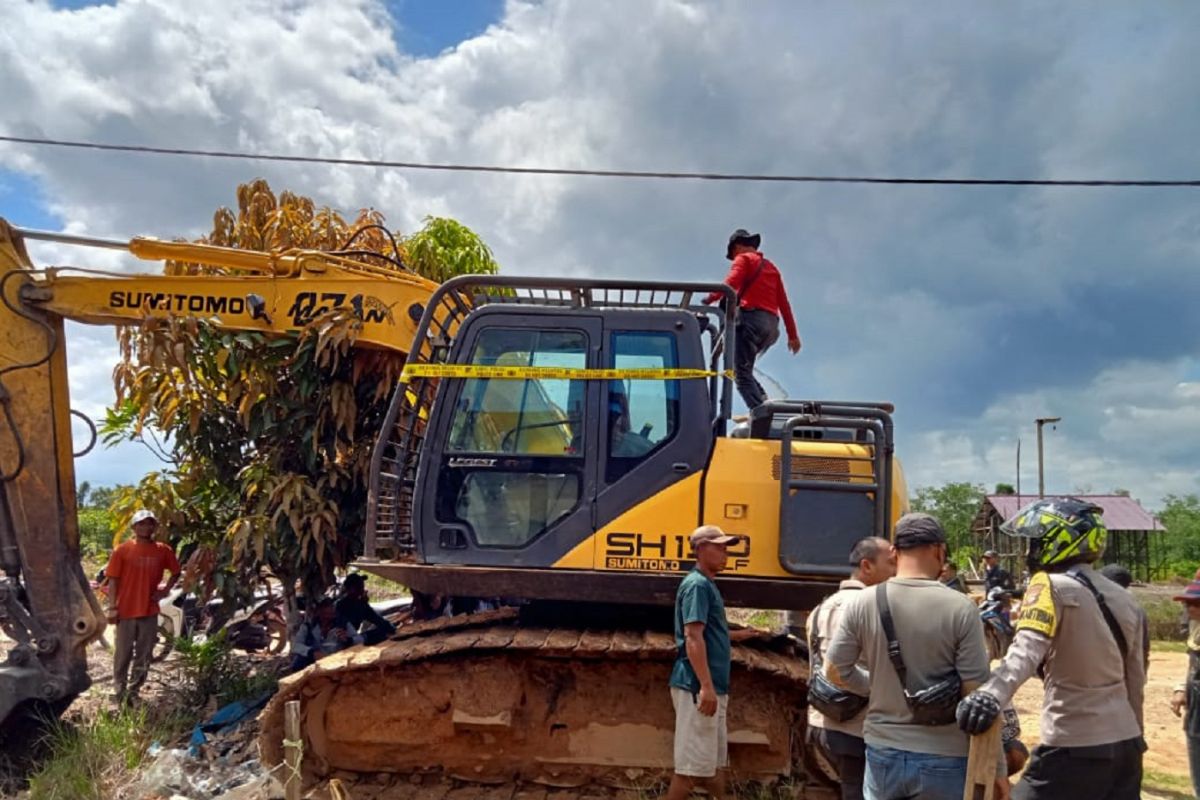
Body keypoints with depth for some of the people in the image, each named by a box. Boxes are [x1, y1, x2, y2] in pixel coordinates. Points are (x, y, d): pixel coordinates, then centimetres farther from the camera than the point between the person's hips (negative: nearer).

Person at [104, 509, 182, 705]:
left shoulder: (163, 551, 2)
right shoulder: (122, 550, -5)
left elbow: (176, 572, 16)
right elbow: (113, 579, -4)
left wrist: (166, 590, 2)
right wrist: (112, 607, -8)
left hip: (150, 611, 2)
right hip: (126, 610, -2)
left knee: (144, 656, 8)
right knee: (123, 654, 7)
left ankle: (134, 691, 20)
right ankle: (119, 690, 20)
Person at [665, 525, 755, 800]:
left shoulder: (707, 585, 17)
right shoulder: (698, 584, -13)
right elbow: (692, 637, -22)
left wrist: (737, 635, 31)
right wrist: (706, 686, -27)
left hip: (711, 689, 10)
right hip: (698, 689, -10)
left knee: (714, 762, 16)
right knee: (691, 765, -5)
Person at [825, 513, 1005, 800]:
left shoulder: (863, 604, -6)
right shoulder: (960, 609, -13)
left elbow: (835, 671, 1)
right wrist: (996, 767, -3)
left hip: (884, 753, 2)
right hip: (945, 759, -2)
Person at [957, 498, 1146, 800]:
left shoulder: (1052, 586, -11)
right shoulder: (1123, 598, 11)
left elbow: (1028, 648, -30)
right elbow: (1135, 682, 17)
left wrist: (992, 694, -45)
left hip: (1073, 747, -8)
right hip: (1125, 743, 8)